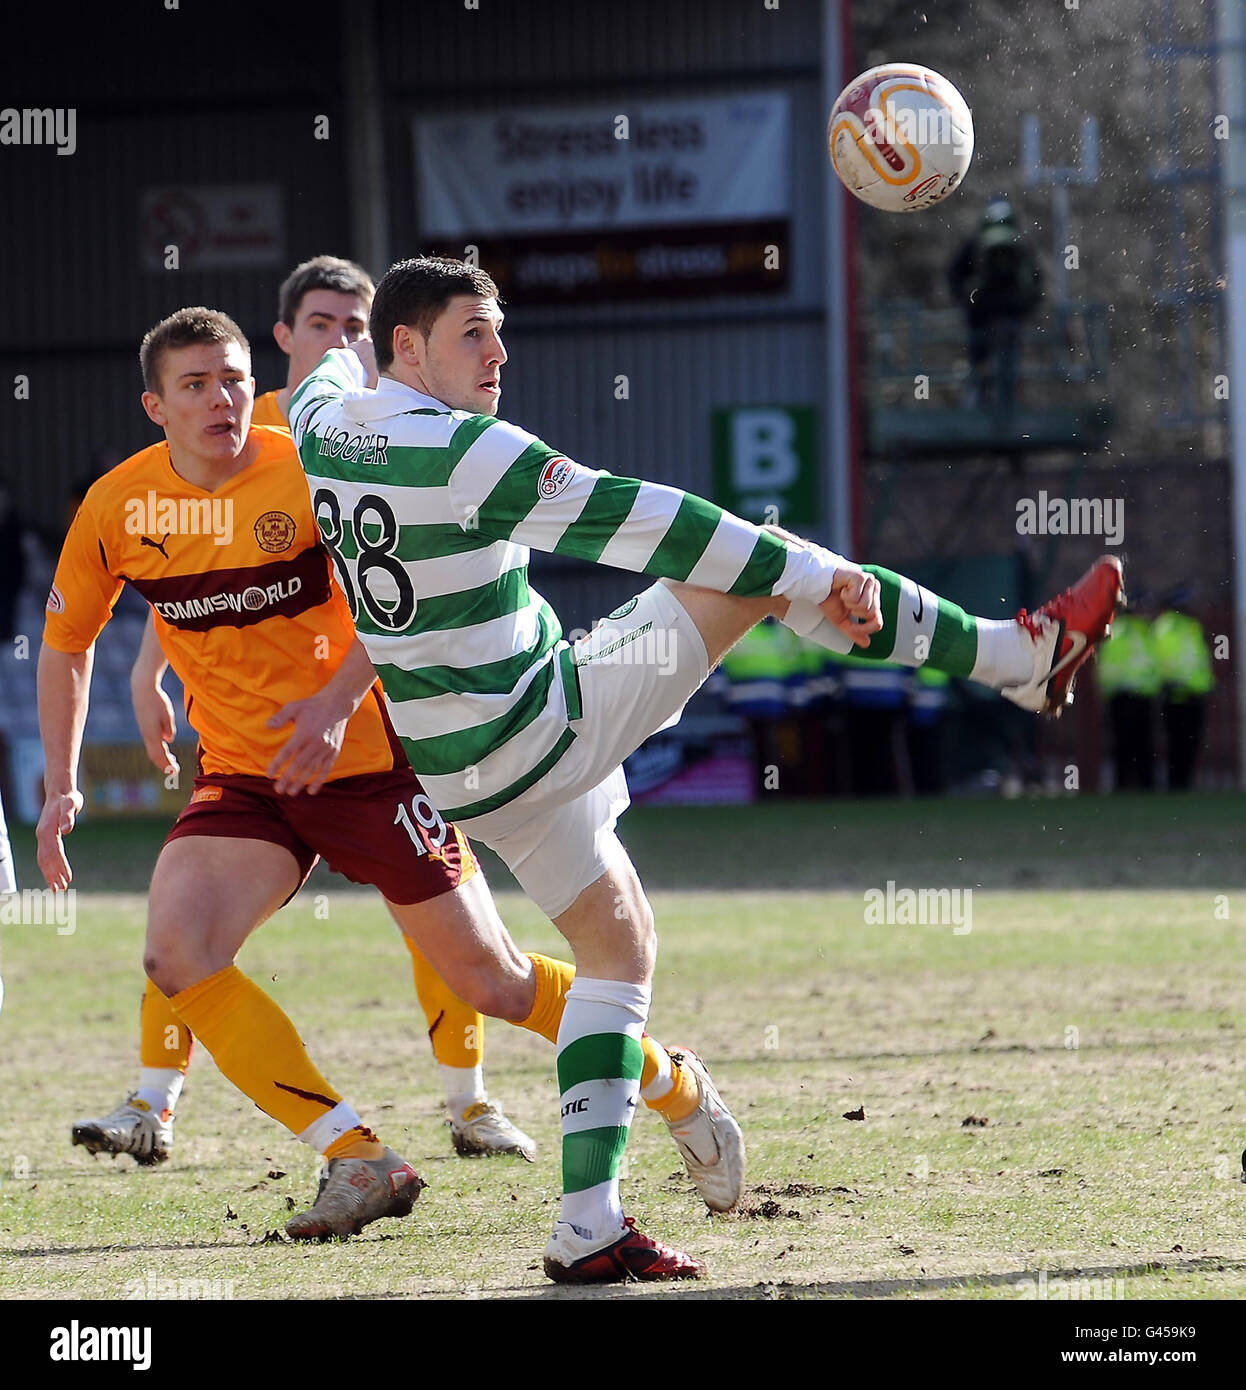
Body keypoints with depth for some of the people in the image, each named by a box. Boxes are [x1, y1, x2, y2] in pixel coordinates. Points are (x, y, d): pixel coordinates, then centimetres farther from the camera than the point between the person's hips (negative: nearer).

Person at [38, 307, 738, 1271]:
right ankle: (360, 1164, -13)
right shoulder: (117, 510, -4)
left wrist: (338, 702, -32)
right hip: (243, 780, 3)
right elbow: (66, 639, 11)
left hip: (369, 761, -3)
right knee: (177, 956, -22)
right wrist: (62, 784, 5)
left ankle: (680, 1090, 27)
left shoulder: (309, 472, -14)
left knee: (493, 982, 0)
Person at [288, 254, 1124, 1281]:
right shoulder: (464, 451, -22)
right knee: (759, 572, -1)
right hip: (550, 725, -8)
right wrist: (817, 575, -20)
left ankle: (589, 1223, 8)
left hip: (459, 774, 8)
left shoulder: (322, 426, 1)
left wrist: (348, 346, 53)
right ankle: (1021, 656, 4)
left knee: (617, 950, 19)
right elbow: (639, 521, -23)